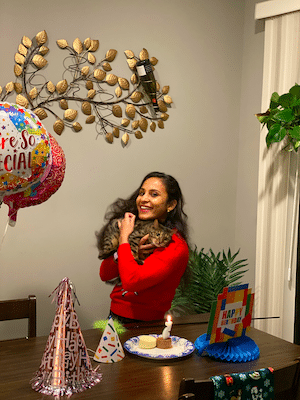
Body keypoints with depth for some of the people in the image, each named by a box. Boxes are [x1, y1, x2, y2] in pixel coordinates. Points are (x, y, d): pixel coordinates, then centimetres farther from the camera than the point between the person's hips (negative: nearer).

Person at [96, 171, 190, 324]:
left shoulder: (175, 247, -14)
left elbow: (131, 281, -25)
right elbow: (104, 274, 5)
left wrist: (124, 239, -13)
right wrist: (132, 253, -12)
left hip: (146, 325, -5)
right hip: (115, 316, 6)